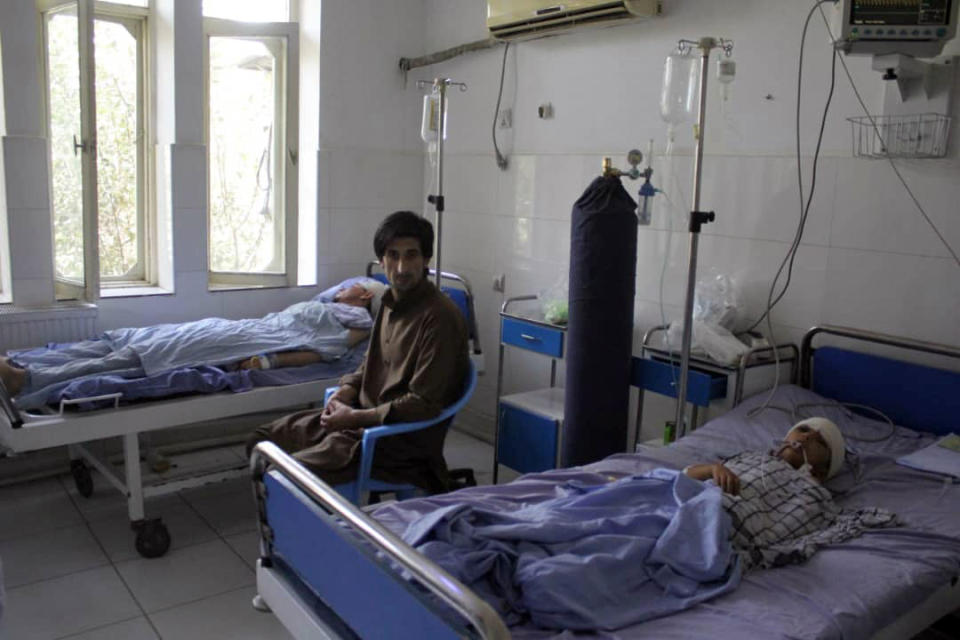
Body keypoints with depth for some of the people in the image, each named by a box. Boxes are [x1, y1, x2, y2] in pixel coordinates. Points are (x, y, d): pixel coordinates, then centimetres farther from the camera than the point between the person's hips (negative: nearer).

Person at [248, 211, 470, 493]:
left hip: (405, 437, -9)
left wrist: (356, 417, -17)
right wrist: (343, 394, 1)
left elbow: (423, 405, -21)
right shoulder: (390, 303, 8)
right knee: (262, 441, 7)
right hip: (365, 414, 9)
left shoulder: (439, 317, -19)